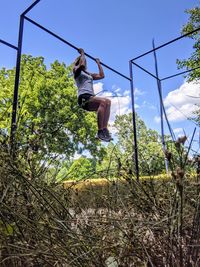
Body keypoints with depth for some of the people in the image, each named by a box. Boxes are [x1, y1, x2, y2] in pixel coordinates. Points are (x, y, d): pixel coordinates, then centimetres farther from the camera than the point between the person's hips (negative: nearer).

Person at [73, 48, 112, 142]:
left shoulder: (89, 74, 32)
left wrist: (98, 63, 38)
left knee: (108, 102, -19)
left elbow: (101, 75, 29)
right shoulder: (76, 70, 13)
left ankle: (104, 129, -26)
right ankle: (100, 132, -33)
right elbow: (82, 65, -9)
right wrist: (82, 53, 8)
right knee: (103, 101, -30)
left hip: (90, 98, 7)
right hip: (83, 97, -7)